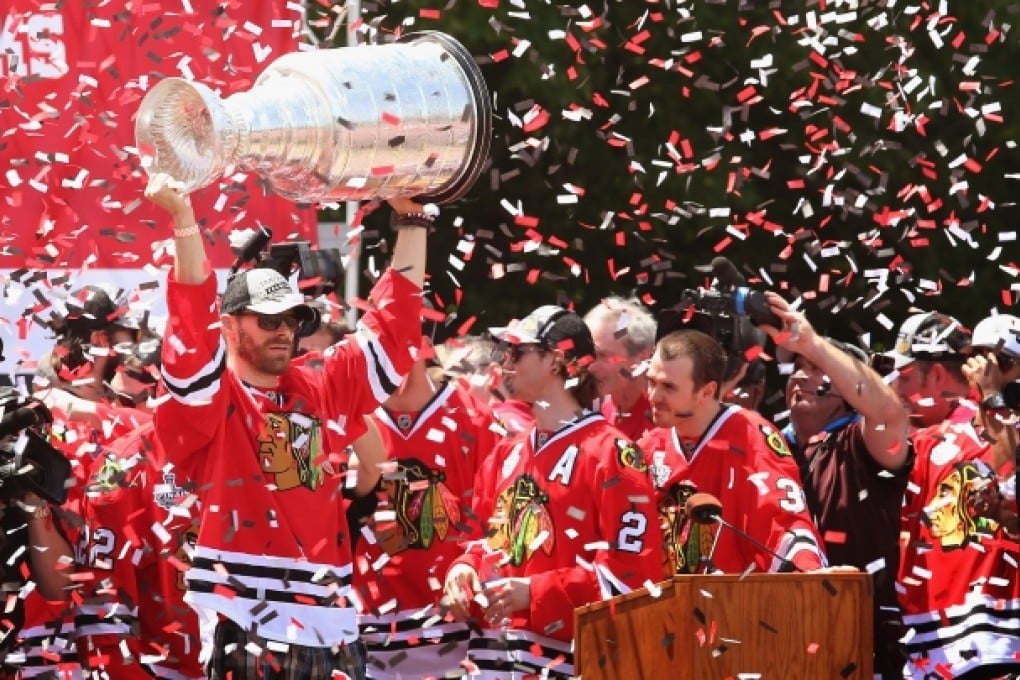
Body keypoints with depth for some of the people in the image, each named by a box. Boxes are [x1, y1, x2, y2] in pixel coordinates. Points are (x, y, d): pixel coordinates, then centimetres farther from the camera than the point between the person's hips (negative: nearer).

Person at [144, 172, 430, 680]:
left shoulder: (323, 391, 16)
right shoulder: (207, 398, 3)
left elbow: (392, 325, 19)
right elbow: (193, 323, -12)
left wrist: (409, 219, 15)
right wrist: (183, 219, -24)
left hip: (328, 630, 5)